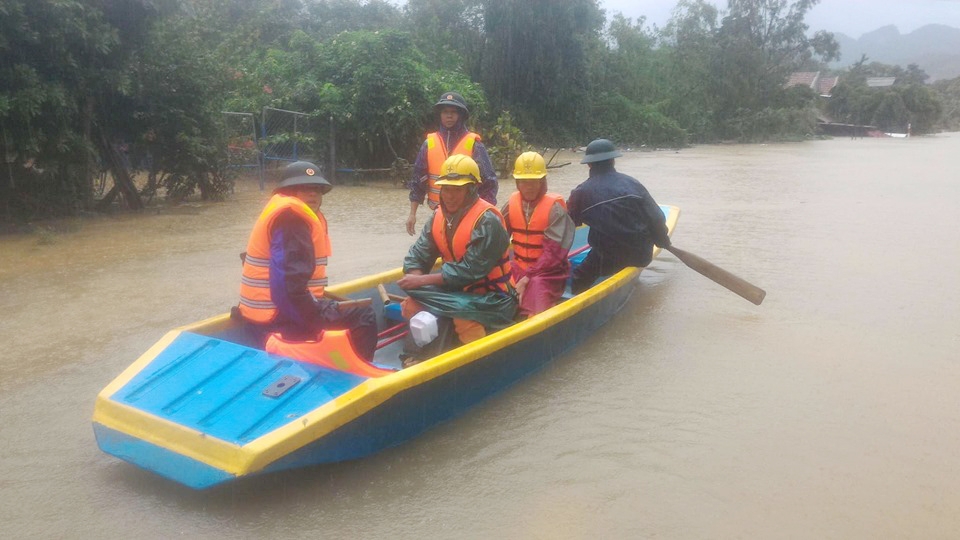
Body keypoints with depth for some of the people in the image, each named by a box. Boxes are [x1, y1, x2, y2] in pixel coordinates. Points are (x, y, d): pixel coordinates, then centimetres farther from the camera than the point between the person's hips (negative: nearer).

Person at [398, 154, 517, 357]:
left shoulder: (487, 221, -20)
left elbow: (469, 271, -26)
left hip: (492, 299, -7)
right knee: (411, 305, -8)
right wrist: (416, 280, -23)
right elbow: (416, 257, 0)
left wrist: (421, 281, -24)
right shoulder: (438, 217, 3)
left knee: (462, 318, -36)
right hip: (460, 291, 7)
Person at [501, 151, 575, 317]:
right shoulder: (512, 204, 3)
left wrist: (528, 277, -24)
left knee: (537, 285, -36)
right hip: (519, 267, 5)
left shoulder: (554, 208, -11)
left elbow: (553, 253, -17)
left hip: (547, 271, -4)